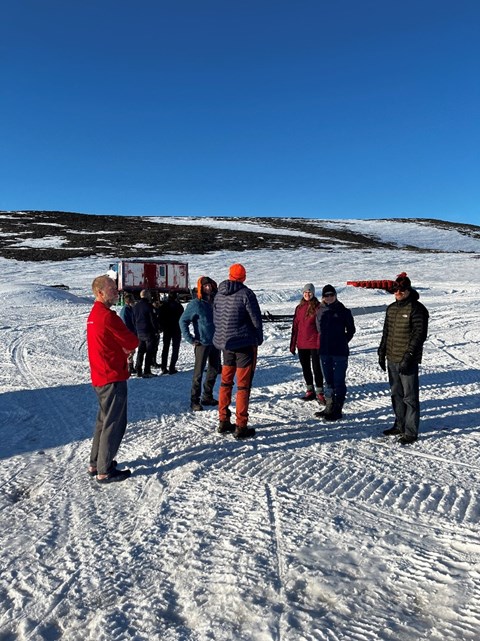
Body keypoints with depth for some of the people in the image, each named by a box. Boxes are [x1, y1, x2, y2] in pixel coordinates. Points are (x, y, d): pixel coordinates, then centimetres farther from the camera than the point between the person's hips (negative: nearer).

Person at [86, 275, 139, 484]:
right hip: (113, 377, -10)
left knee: (104, 420, 20)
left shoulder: (94, 314, 13)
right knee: (114, 423, 0)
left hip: (100, 377, 10)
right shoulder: (107, 315, -19)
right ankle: (105, 471, 8)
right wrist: (126, 346, 4)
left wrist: (123, 348, -1)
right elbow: (132, 342, -15)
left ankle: (96, 464, 29)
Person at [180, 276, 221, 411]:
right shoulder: (195, 304, -10)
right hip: (202, 343, -6)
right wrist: (190, 339, -11)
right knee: (198, 373, -2)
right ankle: (194, 401, 8)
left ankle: (207, 397, 27)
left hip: (215, 342, 6)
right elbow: (183, 321, -8)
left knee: (214, 370, 14)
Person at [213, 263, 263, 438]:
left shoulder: (219, 295, 6)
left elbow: (216, 320, 11)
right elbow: (256, 319, -11)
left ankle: (223, 421, 23)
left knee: (226, 383, 16)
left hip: (226, 344, 6)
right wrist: (259, 339, 4)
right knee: (243, 385, 0)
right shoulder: (246, 294, -13)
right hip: (245, 344, -6)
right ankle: (240, 427, 2)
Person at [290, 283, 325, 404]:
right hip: (302, 344, 5)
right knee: (305, 368, 12)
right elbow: (295, 326, 11)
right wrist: (293, 344, 10)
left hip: (314, 343, -5)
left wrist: (320, 343, -13)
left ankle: (319, 393, 7)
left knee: (316, 368, -1)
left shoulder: (318, 307, -5)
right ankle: (310, 391, 25)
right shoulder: (299, 308, 9)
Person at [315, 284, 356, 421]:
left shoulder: (343, 311, -3)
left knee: (338, 381, -3)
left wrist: (342, 342, 2)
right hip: (324, 352, 5)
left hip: (339, 352, -5)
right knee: (328, 380, 13)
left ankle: (337, 410, 3)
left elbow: (351, 329, 5)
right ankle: (329, 407, 23)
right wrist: (324, 342, 9)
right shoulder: (320, 311, 7)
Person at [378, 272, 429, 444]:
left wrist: (408, 356, -19)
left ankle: (411, 432, 6)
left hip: (408, 361, -8)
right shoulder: (391, 308, 14)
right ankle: (400, 425, 29)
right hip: (392, 359, 8)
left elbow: (420, 334, -14)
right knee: (396, 394, 16)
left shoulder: (417, 308, -9)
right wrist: (382, 353, 16)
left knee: (410, 397, -2)